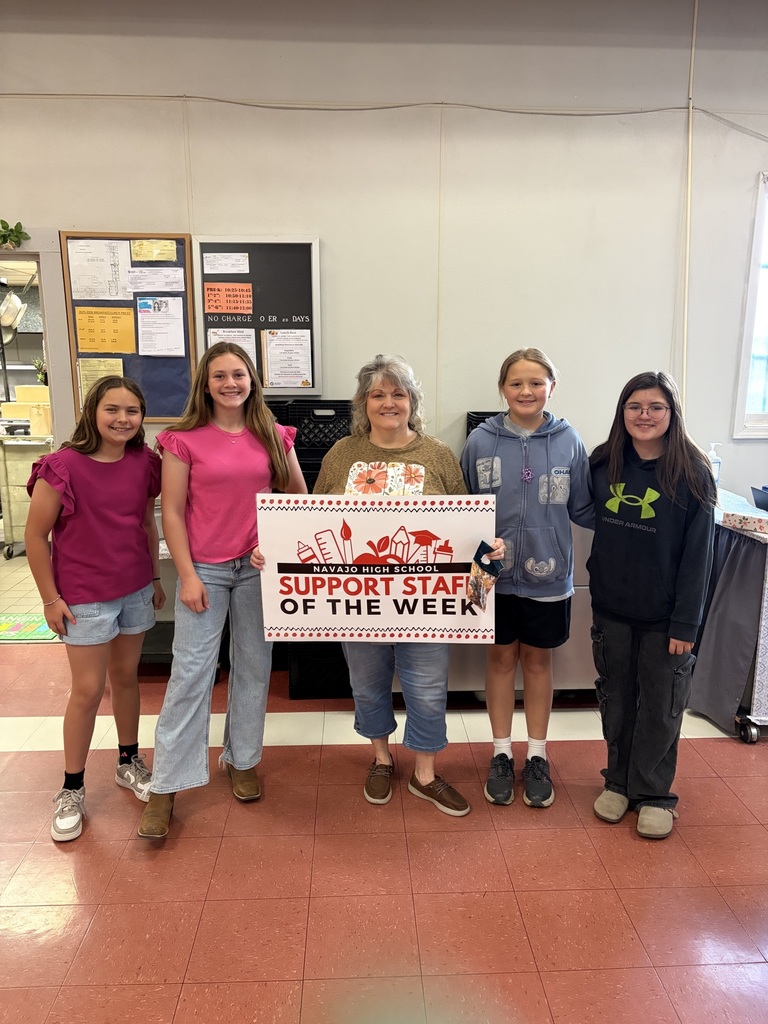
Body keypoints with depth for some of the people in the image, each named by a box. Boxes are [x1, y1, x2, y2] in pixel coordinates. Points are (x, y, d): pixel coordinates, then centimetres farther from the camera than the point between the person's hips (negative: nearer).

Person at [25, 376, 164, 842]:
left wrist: (155, 578, 11)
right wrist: (50, 598, -8)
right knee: (89, 689, 4)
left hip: (136, 590, 4)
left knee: (126, 676, 17)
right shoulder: (63, 466, -16)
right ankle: (72, 789, 24)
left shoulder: (144, 463, -2)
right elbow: (35, 536, -11)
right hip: (85, 597, -4)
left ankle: (129, 763, 36)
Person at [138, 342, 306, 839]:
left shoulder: (273, 436, 3)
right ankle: (167, 785, 14)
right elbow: (172, 512, -4)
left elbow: (299, 496, 10)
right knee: (190, 673, 0)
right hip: (205, 569, -2)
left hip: (259, 567, 3)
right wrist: (187, 575, -8)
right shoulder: (184, 440, -4)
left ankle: (243, 760, 33)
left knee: (254, 666, 12)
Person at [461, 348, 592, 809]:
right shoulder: (481, 441, -6)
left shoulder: (568, 440, -5)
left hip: (548, 576, 0)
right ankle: (502, 755, 31)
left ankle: (537, 757, 32)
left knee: (538, 660, 15)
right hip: (495, 576, 0)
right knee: (501, 659, 13)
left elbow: (584, 510, 2)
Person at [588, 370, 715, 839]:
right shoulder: (603, 464, -1)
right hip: (611, 608, 3)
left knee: (660, 705, 11)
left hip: (664, 616, -3)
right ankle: (618, 781, 36)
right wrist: (598, 585, 2)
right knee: (616, 699, 16)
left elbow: (698, 554, -11)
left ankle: (653, 793, 30)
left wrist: (686, 623, -12)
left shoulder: (692, 474, -11)